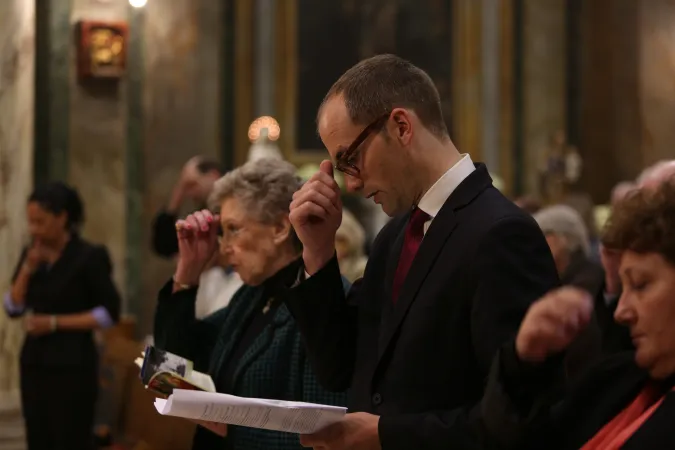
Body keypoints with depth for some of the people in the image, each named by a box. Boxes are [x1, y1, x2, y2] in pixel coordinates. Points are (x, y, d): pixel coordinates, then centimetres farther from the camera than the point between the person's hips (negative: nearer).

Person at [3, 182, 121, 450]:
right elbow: (13, 308, 5)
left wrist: (55, 322, -14)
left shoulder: (89, 256, -9)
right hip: (34, 362, 6)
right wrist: (27, 270, -9)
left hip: (72, 365, -6)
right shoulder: (32, 254, 8)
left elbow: (109, 312, -11)